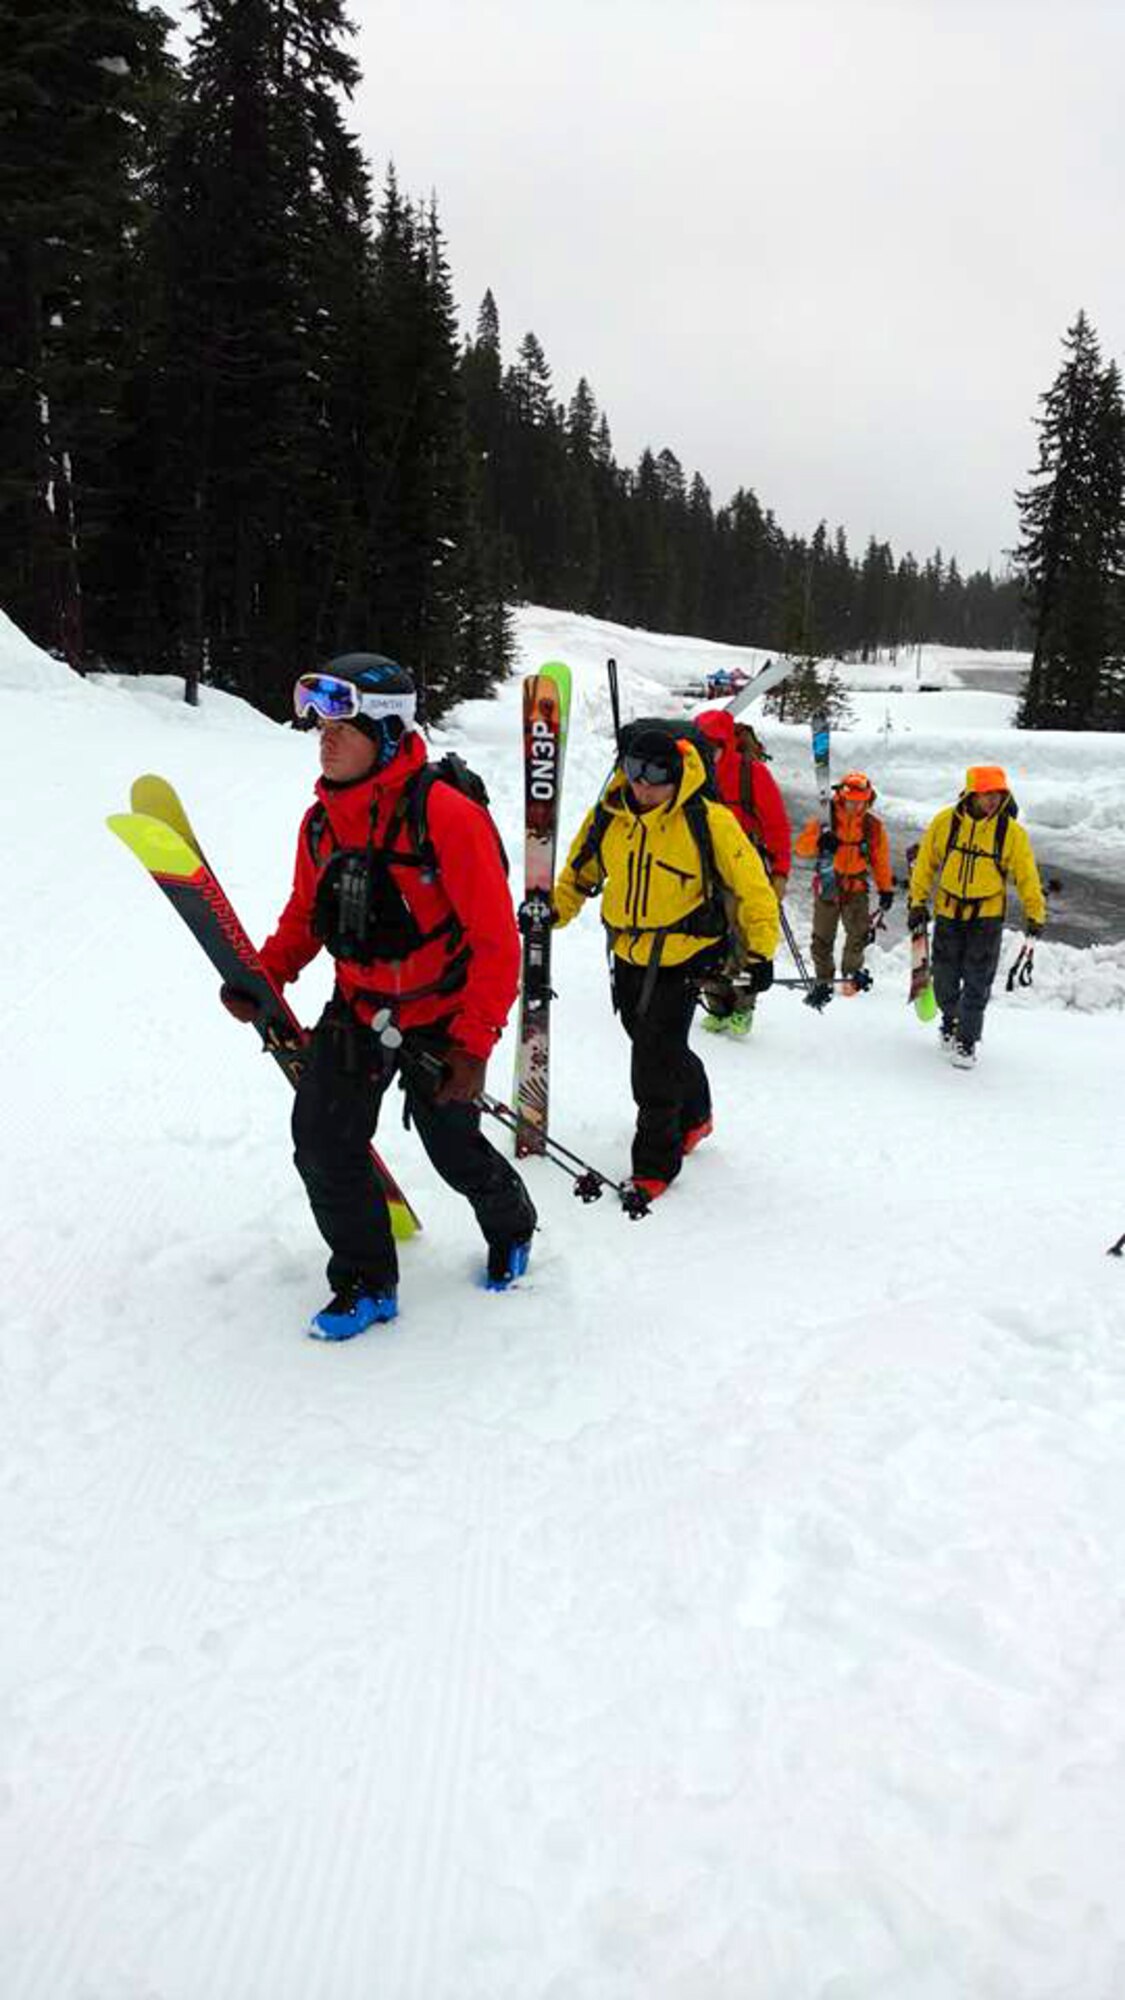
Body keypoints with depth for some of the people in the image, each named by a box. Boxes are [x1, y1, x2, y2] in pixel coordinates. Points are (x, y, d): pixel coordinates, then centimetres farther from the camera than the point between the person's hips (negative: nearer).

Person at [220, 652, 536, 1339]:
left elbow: (496, 939, -22)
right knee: (322, 1144, -4)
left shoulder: (445, 814, -24)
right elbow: (304, 915, 12)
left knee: (454, 1147, 11)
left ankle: (511, 1229, 45)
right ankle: (367, 1282, 16)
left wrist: (473, 1044, -24)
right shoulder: (321, 820, -3)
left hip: (441, 1018, -5)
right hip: (357, 1011, 5)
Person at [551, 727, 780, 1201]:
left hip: (682, 957, -5)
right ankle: (694, 1115, 48)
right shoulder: (607, 816, -2)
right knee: (653, 1044, 20)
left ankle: (655, 1164, 9)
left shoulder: (707, 821, -15)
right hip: (628, 954, 6)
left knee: (655, 1060, -8)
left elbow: (751, 886, -9)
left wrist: (760, 953, -11)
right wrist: (555, 910, 0)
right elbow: (580, 869, 15)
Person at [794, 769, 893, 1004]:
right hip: (827, 884, 0)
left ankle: (852, 971, 7)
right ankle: (823, 980, 19)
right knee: (823, 936, 5)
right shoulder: (825, 819, -5)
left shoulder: (873, 826, 1)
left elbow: (881, 860, 9)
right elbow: (801, 847, -9)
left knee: (860, 931, -15)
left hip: (856, 886, 0)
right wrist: (819, 842, -29)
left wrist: (885, 888, 7)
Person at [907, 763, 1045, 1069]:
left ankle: (967, 1041, 9)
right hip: (948, 912, 1)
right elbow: (926, 863, 3)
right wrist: (917, 902, 3)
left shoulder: (1011, 832, -9)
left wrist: (1035, 914, -3)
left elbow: (1026, 875, -1)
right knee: (945, 977, 11)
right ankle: (950, 1019, 38)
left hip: (988, 915, -1)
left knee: (977, 982, -3)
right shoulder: (944, 822, -7)